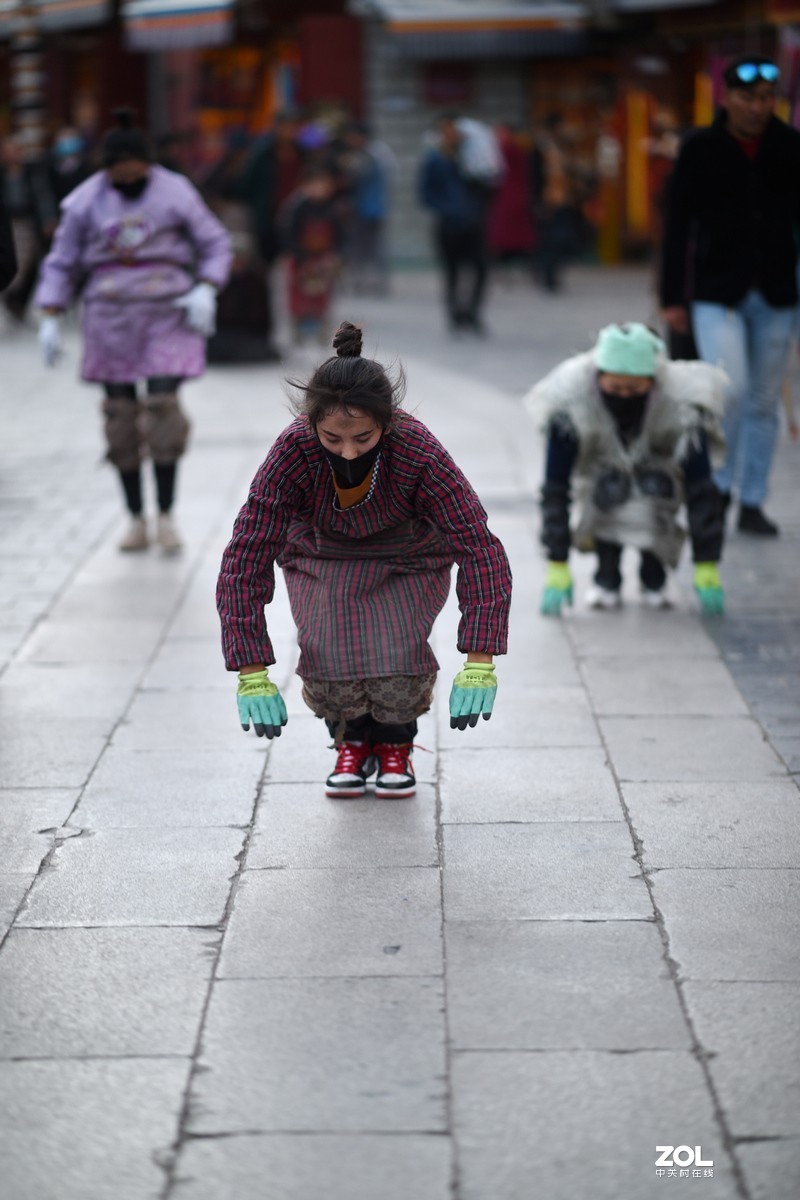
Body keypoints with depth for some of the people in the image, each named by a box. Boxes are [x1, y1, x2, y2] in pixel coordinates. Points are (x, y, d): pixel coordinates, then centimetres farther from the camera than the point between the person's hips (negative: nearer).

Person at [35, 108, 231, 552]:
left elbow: (215, 245, 4)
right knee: (121, 415, 1)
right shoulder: (86, 201, 0)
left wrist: (206, 291, -12)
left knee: (163, 407, -12)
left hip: (168, 315, -1)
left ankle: (166, 516, -1)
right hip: (111, 317, 2)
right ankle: (136, 520, 10)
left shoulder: (175, 192, -3)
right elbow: (61, 264, 6)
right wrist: (50, 321, -1)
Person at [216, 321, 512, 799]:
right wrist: (252, 672, -33)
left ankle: (395, 742, 11)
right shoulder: (293, 452, -32)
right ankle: (353, 741, 13)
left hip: (408, 562, -1)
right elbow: (245, 561, -28)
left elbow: (481, 549, -32)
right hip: (323, 559, 1)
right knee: (329, 662, -22)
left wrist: (480, 663, -39)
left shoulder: (419, 450, -35)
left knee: (397, 662, -25)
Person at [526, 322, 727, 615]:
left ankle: (653, 577, -3)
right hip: (602, 468, 0)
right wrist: (557, 572, -33)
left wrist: (707, 571, -31)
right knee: (608, 490, -32)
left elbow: (701, 490, -29)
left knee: (655, 490, -31)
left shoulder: (680, 403, -34)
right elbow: (555, 489, -30)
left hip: (657, 473, 0)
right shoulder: (571, 404, -34)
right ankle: (606, 578, -6)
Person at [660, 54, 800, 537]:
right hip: (717, 293, -2)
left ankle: (752, 502, 16)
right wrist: (673, 297, -2)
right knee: (731, 391, -14)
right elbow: (678, 226, 1)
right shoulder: (701, 150, -2)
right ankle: (717, 487, 7)